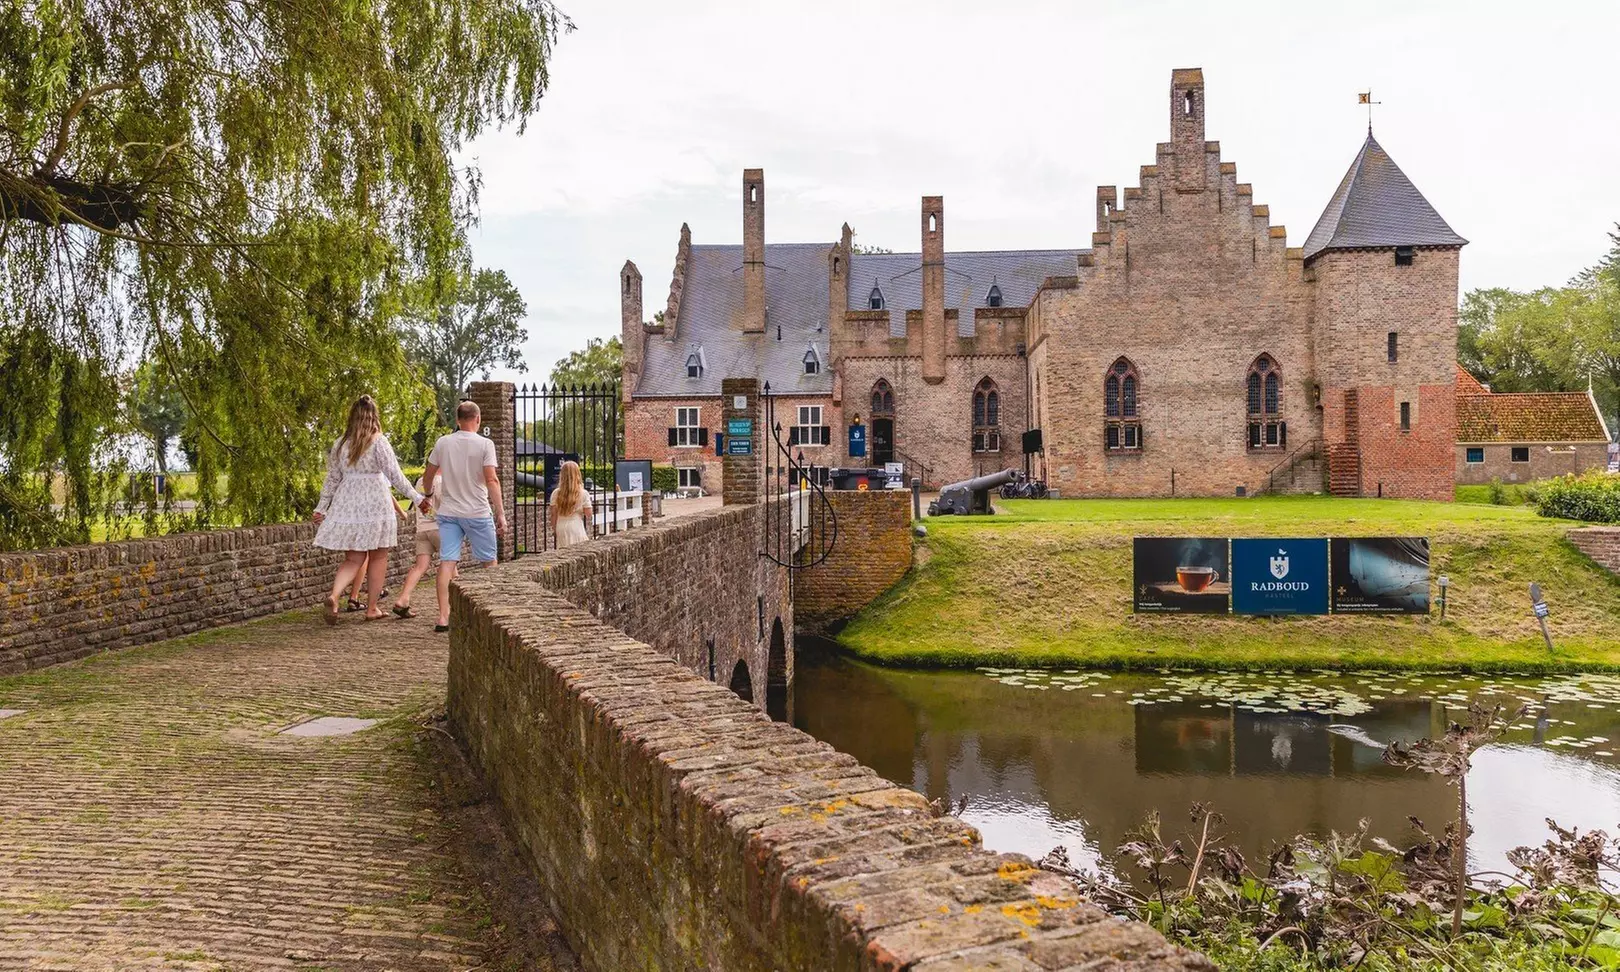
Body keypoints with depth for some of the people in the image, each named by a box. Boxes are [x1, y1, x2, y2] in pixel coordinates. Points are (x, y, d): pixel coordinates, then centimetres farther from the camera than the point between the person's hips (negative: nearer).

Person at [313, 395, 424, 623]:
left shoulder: (341, 444, 8)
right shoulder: (379, 442, -6)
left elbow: (332, 479, 11)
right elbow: (395, 475, -9)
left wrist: (321, 507, 19)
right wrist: (416, 497, -4)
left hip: (347, 504, 4)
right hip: (374, 503, -4)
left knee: (353, 559, 9)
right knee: (378, 557, 10)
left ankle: (334, 595, -16)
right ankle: (372, 608, 13)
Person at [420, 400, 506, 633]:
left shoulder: (442, 442, 3)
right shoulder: (484, 444, -8)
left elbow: (428, 476, 11)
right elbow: (491, 480, -14)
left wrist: (428, 495, 31)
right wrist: (500, 512, -10)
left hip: (448, 512, 3)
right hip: (478, 513, -3)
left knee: (447, 563, 0)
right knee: (489, 562, 12)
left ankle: (443, 617, -7)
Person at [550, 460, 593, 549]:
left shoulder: (556, 493, -1)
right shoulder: (583, 494, -8)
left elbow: (553, 514, 5)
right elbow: (588, 515, -6)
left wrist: (554, 528, 16)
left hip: (561, 530, 3)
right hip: (577, 529, -3)